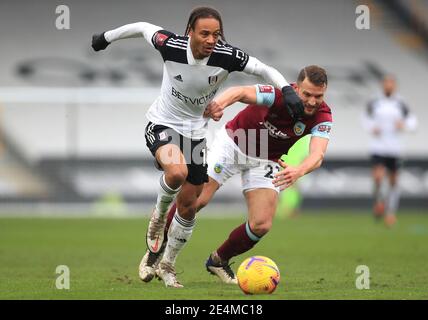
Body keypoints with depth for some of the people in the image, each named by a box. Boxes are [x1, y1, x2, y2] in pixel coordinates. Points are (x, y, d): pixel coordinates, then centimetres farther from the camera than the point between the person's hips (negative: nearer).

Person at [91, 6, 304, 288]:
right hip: (163, 124, -3)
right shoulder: (171, 46, -23)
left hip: (196, 132, 3)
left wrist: (287, 90, -33)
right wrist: (106, 37, 10)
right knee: (177, 171, -35)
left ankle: (167, 266, 29)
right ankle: (159, 217, -3)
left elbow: (265, 70, -14)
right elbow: (142, 27, -5)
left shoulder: (226, 56, -22)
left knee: (189, 207, 7)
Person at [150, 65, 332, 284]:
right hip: (233, 143, -3)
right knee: (196, 199, -14)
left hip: (265, 161, 3)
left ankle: (219, 261, 17)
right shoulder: (279, 95, -31)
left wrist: (299, 171, -61)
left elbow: (317, 155, -38)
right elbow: (241, 92, -47)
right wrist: (220, 102, -71)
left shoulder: (322, 117, -23)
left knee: (261, 225, -10)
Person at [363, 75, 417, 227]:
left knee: (393, 181, 4)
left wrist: (404, 125, -12)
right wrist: (371, 128, -3)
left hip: (395, 149, 1)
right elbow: (366, 119, 16)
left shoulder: (401, 105, 3)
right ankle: (378, 200, 12)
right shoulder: (374, 104, 3)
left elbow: (412, 121, 9)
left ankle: (391, 212, 17)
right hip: (378, 148, -1)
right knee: (378, 177, -17)